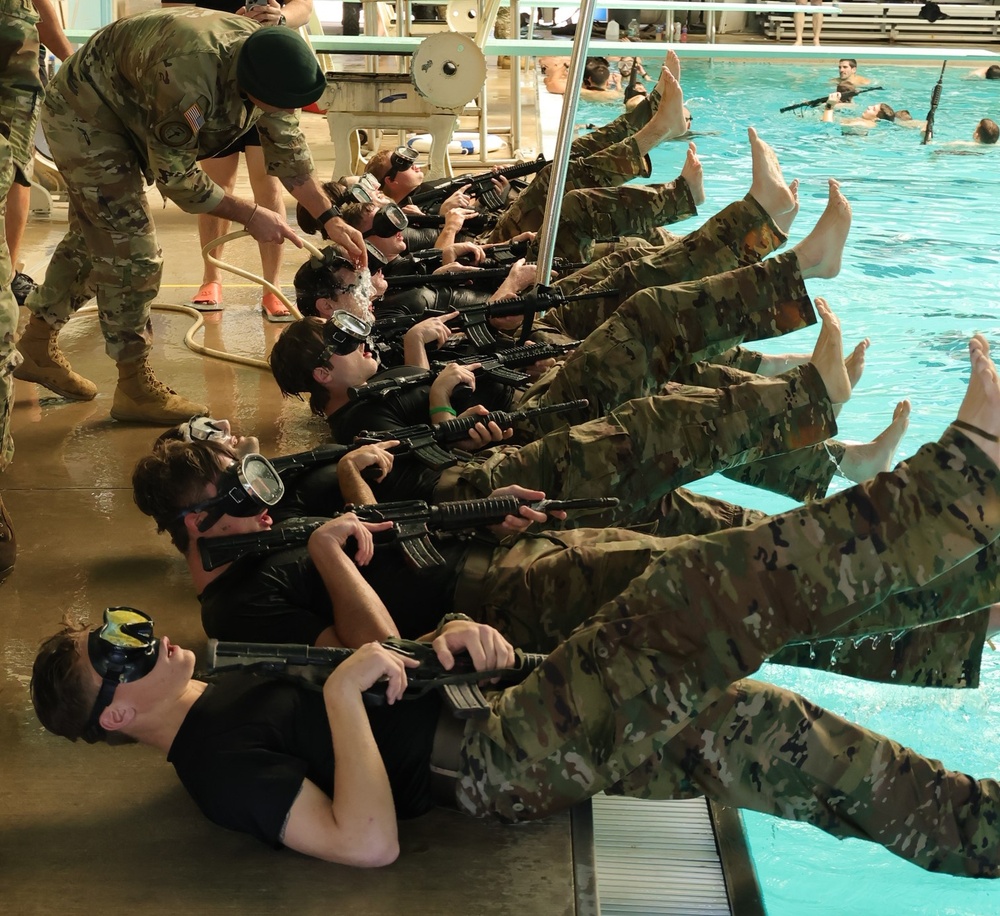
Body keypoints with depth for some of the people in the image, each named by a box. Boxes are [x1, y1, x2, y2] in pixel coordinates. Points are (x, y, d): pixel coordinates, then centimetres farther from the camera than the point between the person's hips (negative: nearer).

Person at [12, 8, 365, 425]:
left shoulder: (269, 63, -17)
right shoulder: (187, 77, -41)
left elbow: (289, 149, -1)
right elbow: (174, 176, -28)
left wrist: (329, 218, -5)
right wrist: (250, 215, -21)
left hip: (121, 117, 9)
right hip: (83, 116, -9)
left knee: (92, 238, 19)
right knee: (131, 252, -11)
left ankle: (37, 346, 36)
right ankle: (135, 388, 1)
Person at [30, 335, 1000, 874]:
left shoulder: (229, 684, 18)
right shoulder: (218, 763, -12)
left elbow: (380, 659, 21)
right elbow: (368, 842, -25)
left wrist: (449, 633, -1)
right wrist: (344, 688, -23)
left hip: (493, 707, 9)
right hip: (499, 762, -9)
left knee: (750, 725, 4)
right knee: (703, 591, -19)